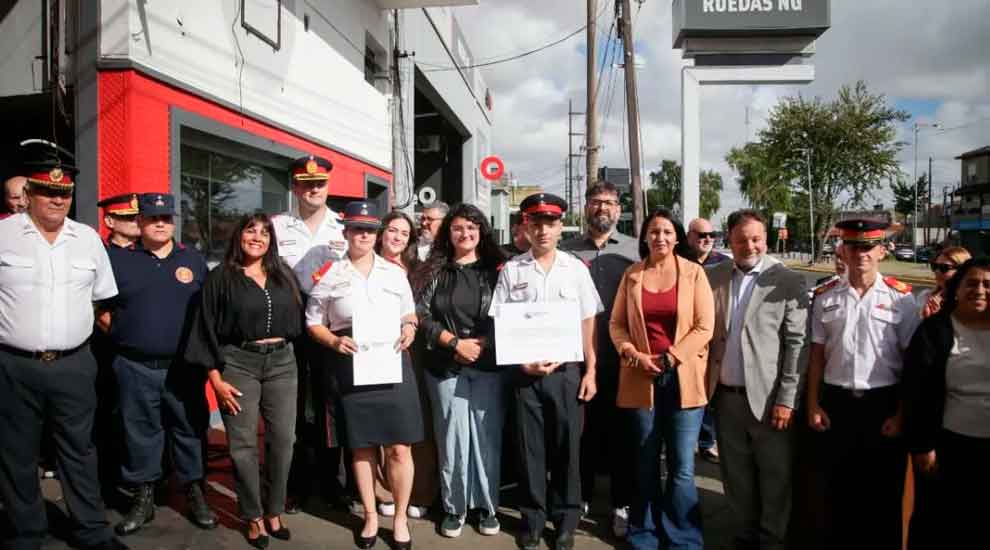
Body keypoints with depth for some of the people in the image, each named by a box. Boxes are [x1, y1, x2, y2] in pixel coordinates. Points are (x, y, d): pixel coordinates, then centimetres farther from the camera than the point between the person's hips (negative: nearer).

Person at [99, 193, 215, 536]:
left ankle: (194, 493, 21)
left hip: (185, 365, 1)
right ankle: (143, 498, 23)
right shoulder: (118, 259, 4)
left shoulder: (194, 261, 7)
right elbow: (103, 307, 8)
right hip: (135, 367, 0)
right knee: (140, 433, 9)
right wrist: (123, 335, -1)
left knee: (189, 430, 8)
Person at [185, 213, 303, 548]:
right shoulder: (221, 278, 0)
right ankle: (254, 518, 16)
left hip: (282, 362, 3)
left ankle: (274, 512, 19)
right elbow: (207, 329, -3)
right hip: (237, 363, -3)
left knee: (282, 440, 4)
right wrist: (215, 378, -8)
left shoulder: (283, 276, 11)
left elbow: (297, 320, 16)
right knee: (243, 444, 1)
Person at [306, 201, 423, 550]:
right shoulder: (330, 276, 4)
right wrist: (334, 341, -11)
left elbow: (410, 314, 17)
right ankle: (370, 517, 27)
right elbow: (313, 323, 7)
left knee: (399, 447, 2)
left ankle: (400, 518, 19)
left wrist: (409, 328, -6)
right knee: (362, 446, 9)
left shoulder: (395, 273, 9)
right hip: (351, 368, -1)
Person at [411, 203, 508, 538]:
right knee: (452, 435, 4)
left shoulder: (497, 269, 5)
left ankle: (487, 505, 18)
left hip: (489, 364, 0)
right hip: (445, 366, 0)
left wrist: (484, 345, -10)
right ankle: (454, 507, 18)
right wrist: (456, 343, -10)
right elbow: (421, 315, -1)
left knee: (487, 435, 3)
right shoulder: (434, 270, 6)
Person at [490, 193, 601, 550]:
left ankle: (565, 521, 24)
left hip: (567, 370, 0)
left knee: (566, 447, 7)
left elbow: (588, 323, 4)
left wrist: (590, 371, 0)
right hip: (526, 371, 0)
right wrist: (523, 362, -7)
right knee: (530, 447, 8)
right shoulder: (512, 270, 1)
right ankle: (532, 520, 24)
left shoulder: (576, 268, 3)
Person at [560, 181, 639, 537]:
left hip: (623, 360, 0)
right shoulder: (566, 251, 5)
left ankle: (622, 504, 21)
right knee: (582, 429, 9)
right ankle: (580, 497, 26)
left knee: (622, 431, 7)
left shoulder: (636, 251, 4)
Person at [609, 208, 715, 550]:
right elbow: (616, 323, 7)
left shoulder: (694, 273, 0)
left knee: (681, 467, 0)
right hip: (641, 378, 2)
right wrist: (634, 355, -9)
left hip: (684, 379, -2)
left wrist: (669, 358, -12)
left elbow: (704, 327, -5)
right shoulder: (632, 274, 7)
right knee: (645, 464, 12)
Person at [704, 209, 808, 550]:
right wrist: (705, 385, 5)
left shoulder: (788, 282, -6)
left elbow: (797, 344, -8)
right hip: (725, 396, 4)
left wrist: (787, 399, -12)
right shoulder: (712, 277, 5)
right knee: (736, 476, 16)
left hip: (768, 398, -3)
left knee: (775, 478, 8)